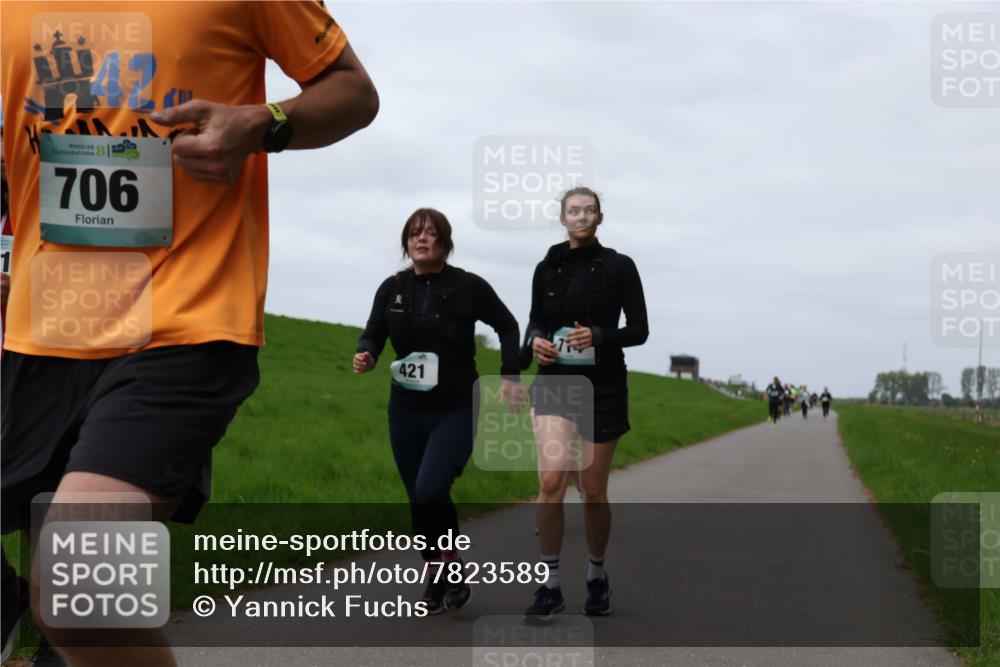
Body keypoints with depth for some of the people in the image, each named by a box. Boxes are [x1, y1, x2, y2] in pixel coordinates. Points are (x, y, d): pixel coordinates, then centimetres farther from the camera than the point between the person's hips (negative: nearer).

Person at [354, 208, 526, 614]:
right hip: (406, 412, 4)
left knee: (431, 491, -20)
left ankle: (449, 564, 7)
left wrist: (510, 376, 1)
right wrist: (366, 356, -16)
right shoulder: (392, 288, 0)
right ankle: (437, 581, 24)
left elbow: (507, 326, 7)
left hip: (455, 412, -4)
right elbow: (373, 334, 6)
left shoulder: (469, 287, -7)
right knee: (418, 500, 8)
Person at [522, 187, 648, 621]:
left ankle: (596, 576, 28)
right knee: (551, 479, -16)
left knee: (593, 490, 6)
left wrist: (598, 336, -21)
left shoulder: (619, 266, -3)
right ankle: (549, 585, -6)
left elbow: (639, 330, -3)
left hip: (603, 386, -1)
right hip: (555, 383, 1)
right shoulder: (547, 268, 5)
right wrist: (535, 341, -9)